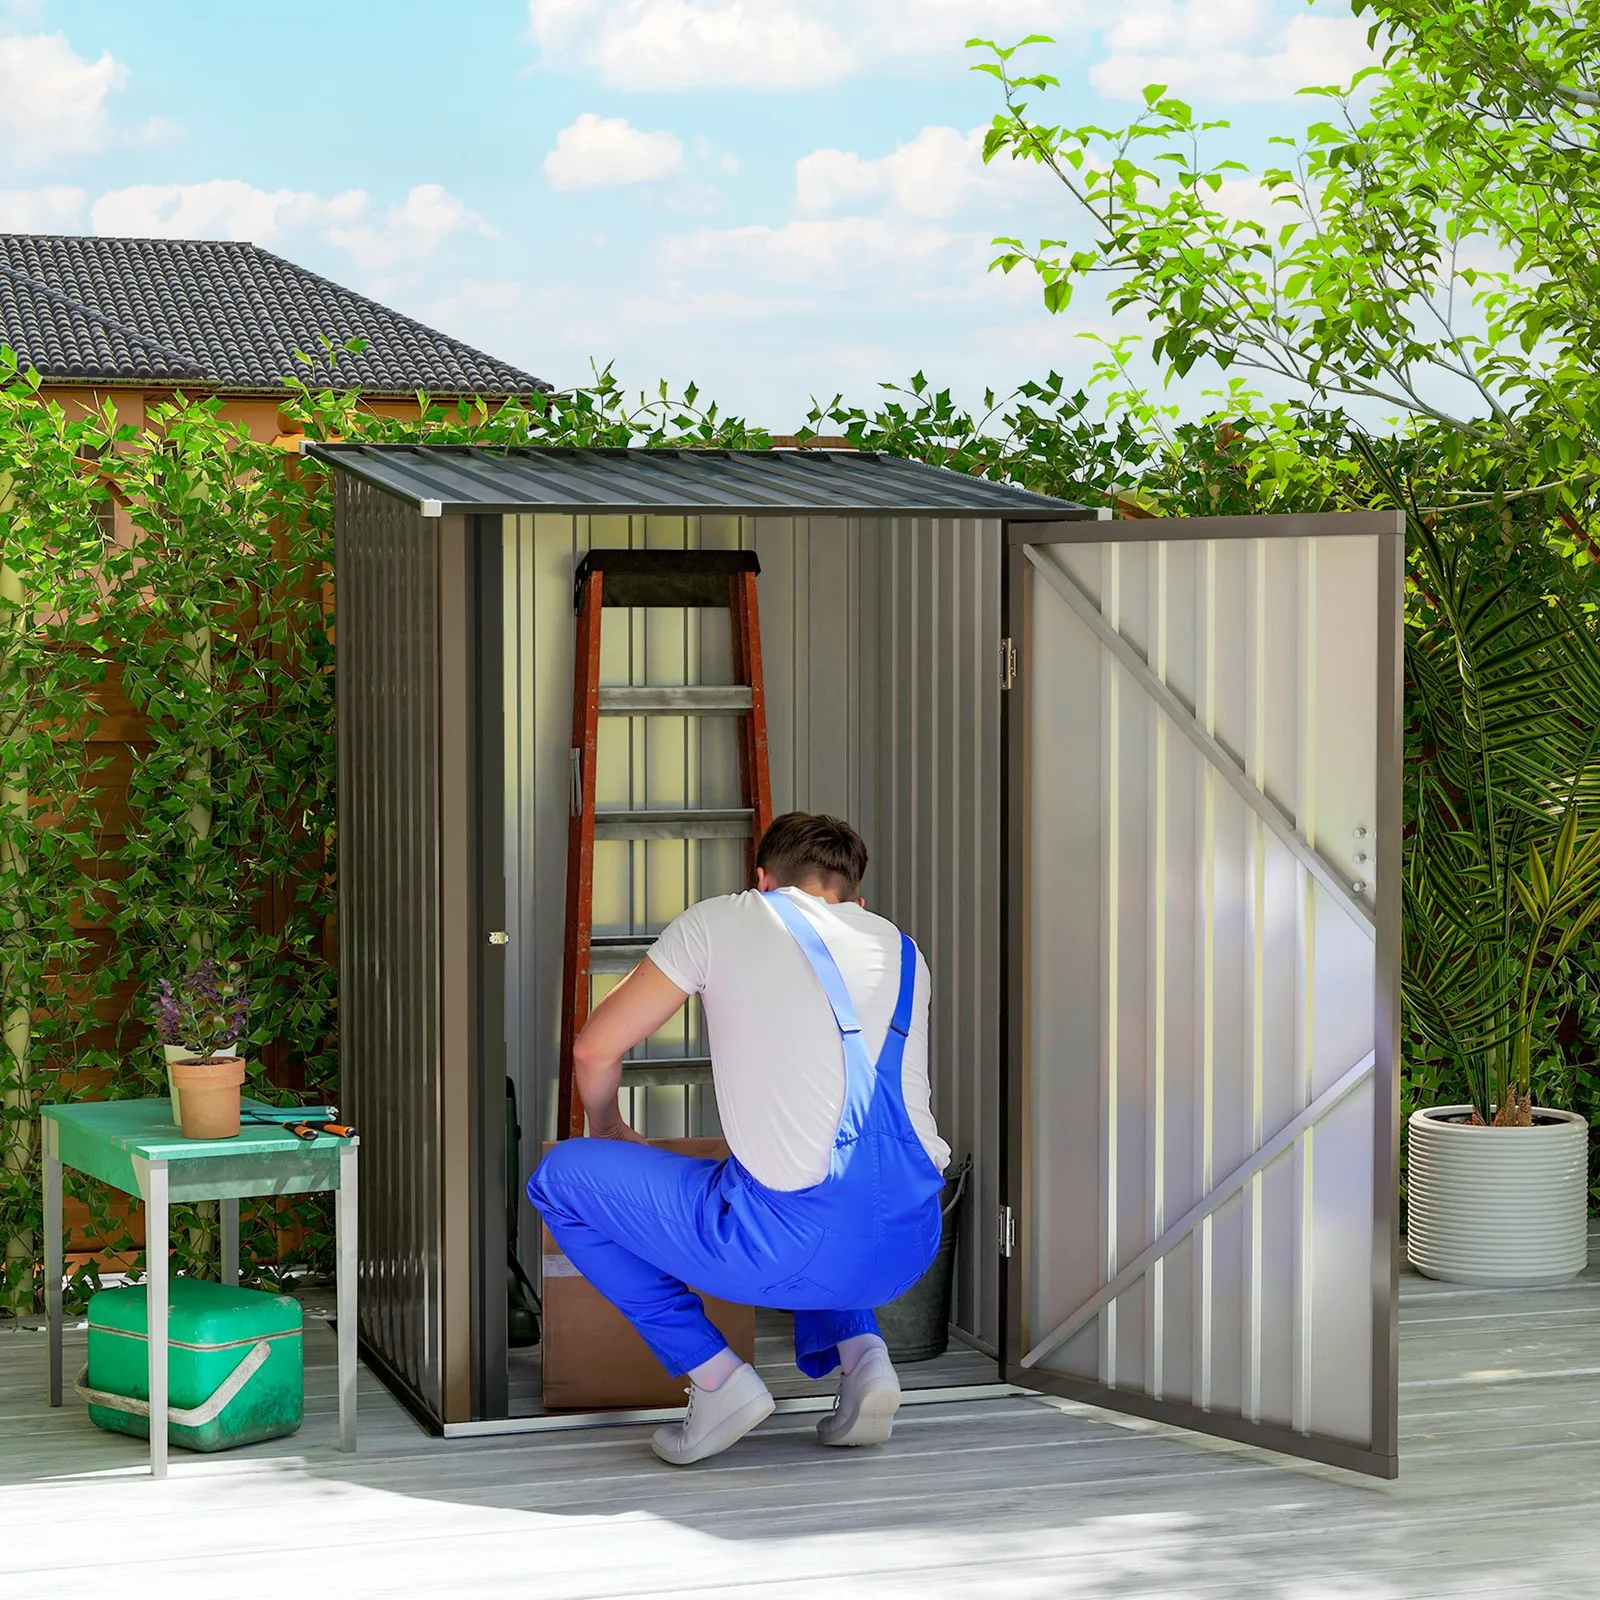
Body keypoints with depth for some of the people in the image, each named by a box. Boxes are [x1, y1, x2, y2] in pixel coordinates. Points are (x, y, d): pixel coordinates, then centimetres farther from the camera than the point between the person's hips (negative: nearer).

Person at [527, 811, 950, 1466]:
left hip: (791, 1248, -6)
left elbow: (594, 1050, 13)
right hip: (908, 1247, 6)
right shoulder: (902, 950, 22)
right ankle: (860, 1352, 14)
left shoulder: (723, 920, 10)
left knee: (562, 1176, 13)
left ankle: (717, 1379, 7)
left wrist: (609, 1132, 35)